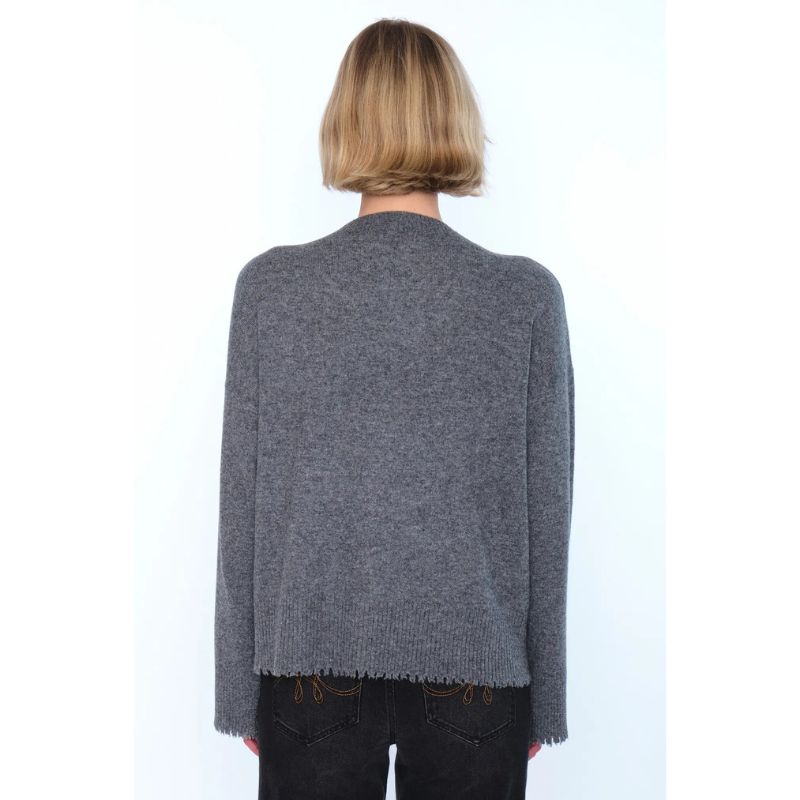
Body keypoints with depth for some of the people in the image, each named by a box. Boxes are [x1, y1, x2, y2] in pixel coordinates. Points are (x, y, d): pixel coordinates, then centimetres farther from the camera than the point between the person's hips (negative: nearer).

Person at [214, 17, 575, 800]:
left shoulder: (269, 285, -7)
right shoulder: (527, 295, -8)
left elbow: (242, 502, -4)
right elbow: (546, 512, -4)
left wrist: (241, 687, 7)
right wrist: (544, 699, 8)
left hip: (312, 659, 0)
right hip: (474, 665, 0)